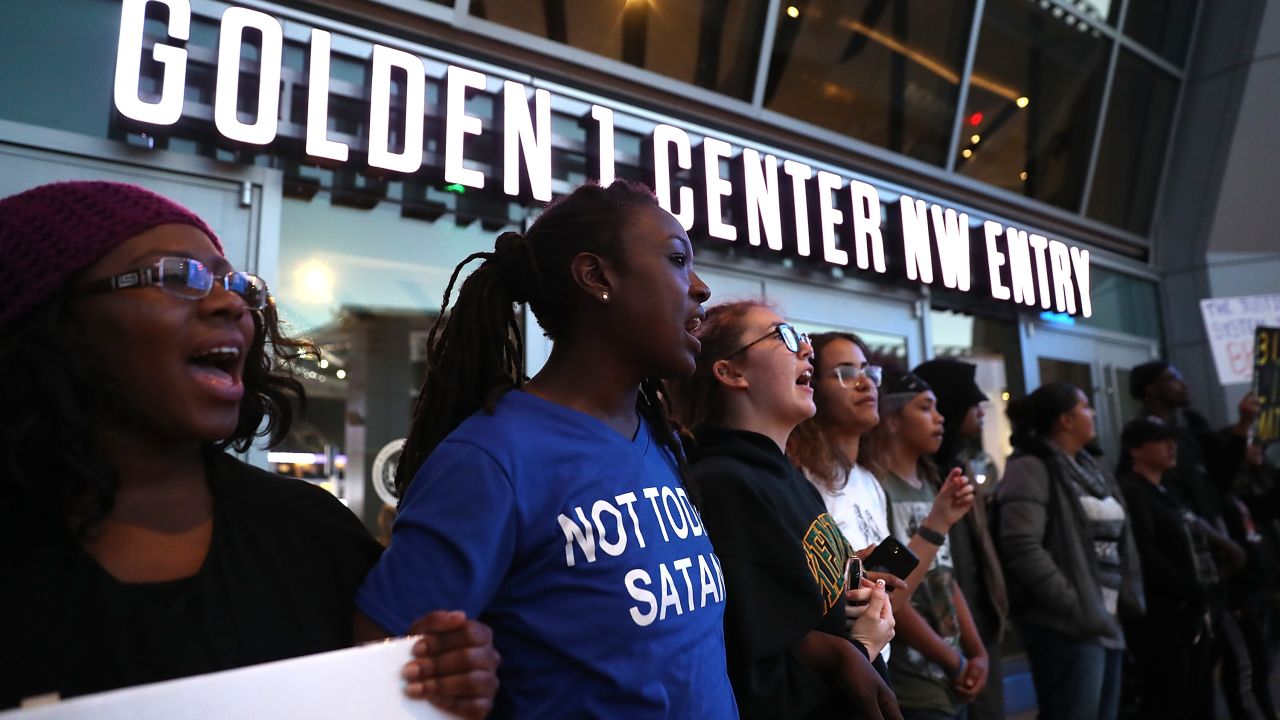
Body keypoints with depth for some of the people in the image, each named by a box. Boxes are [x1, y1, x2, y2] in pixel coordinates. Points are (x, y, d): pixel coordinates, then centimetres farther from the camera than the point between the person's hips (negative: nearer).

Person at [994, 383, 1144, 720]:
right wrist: (1073, 605, -19)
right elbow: (1023, 548, -20)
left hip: (1106, 621, 9)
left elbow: (1122, 540, 19)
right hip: (1067, 625, -9)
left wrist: (1130, 598, 7)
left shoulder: (1092, 470, 17)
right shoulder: (1030, 468, -10)